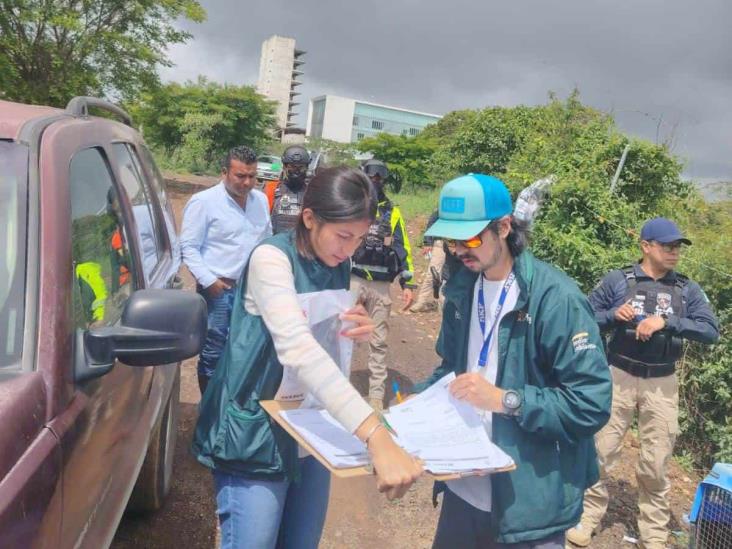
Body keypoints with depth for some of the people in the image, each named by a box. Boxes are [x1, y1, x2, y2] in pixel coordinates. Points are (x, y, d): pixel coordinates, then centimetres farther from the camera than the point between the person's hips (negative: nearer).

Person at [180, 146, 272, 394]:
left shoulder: (261, 200, 9)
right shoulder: (204, 201, -9)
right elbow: (188, 247, -10)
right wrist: (208, 280, -17)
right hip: (218, 290, -5)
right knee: (213, 353, 4)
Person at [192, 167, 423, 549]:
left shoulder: (338, 265, 1)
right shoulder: (271, 257, -20)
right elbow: (297, 347, -37)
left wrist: (355, 332, -9)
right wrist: (376, 436, -46)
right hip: (258, 433, -6)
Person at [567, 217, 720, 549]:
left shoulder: (687, 289, 4)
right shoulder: (618, 280, -2)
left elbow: (711, 331, -7)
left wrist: (666, 322, -19)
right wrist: (614, 315, -18)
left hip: (662, 383, 2)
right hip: (619, 376, -2)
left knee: (656, 462, 10)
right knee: (601, 450, 5)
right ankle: (588, 517, 22)